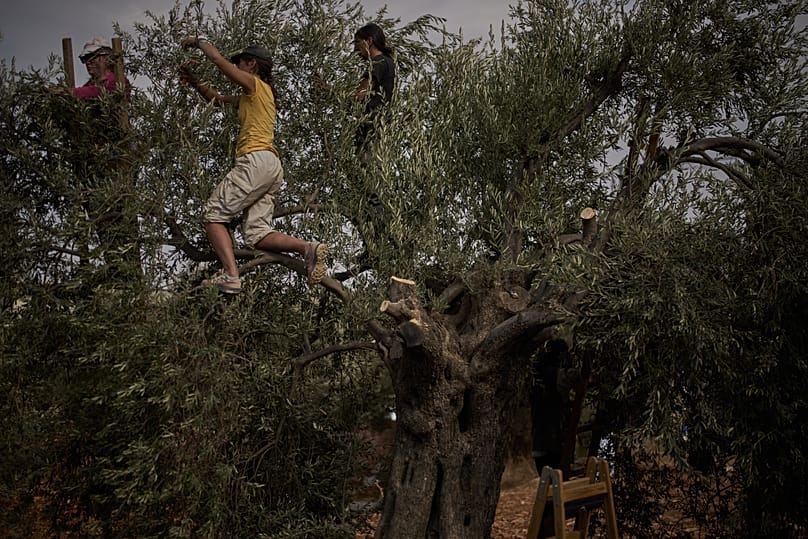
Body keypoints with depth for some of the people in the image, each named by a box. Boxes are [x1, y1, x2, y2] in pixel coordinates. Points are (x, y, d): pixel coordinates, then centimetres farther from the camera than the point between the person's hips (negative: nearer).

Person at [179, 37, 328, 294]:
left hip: (256, 160, -9)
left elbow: (218, 59, -1)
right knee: (257, 233, 1)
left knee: (213, 214, -4)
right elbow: (216, 98, 37)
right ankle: (308, 248, -17)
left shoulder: (256, 84, 3)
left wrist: (199, 41, 15)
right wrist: (193, 80, 25)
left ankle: (230, 275, -18)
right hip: (273, 167, 9)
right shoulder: (250, 96, 28)